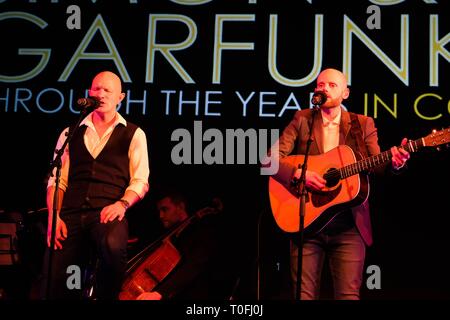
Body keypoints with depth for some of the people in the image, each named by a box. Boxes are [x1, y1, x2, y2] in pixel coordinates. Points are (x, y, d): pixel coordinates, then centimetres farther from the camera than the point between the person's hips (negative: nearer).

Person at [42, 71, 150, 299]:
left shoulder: (133, 134, 12)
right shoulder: (71, 133, 20)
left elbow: (140, 181, 5)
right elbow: (56, 179, 14)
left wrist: (122, 204, -15)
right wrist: (53, 216, -3)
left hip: (108, 213, -2)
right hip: (71, 214, 3)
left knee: (113, 246, -37)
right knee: (54, 285, -15)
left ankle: (105, 297, -13)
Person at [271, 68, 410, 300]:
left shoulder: (363, 124, 9)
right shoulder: (302, 120, 7)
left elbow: (376, 163, -2)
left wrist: (393, 162, -25)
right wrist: (298, 173, -18)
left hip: (349, 225, 0)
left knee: (349, 294, -4)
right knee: (304, 294, 2)